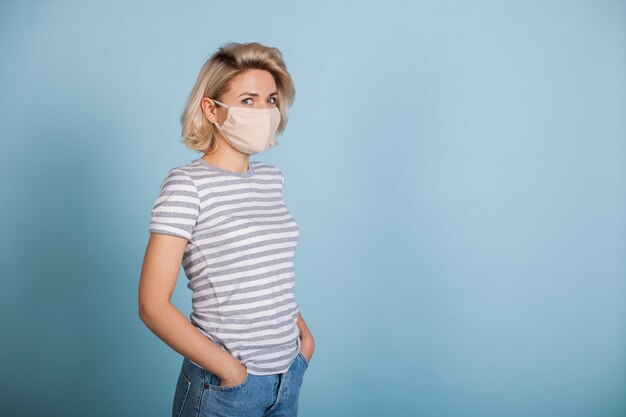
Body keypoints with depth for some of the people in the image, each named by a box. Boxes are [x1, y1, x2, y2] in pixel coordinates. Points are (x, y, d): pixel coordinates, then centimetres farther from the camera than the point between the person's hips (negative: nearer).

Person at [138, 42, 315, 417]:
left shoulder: (273, 178, 5)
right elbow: (153, 305, -17)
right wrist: (230, 371, -15)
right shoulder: (187, 184, -15)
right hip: (224, 387, -6)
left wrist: (305, 334, 5)